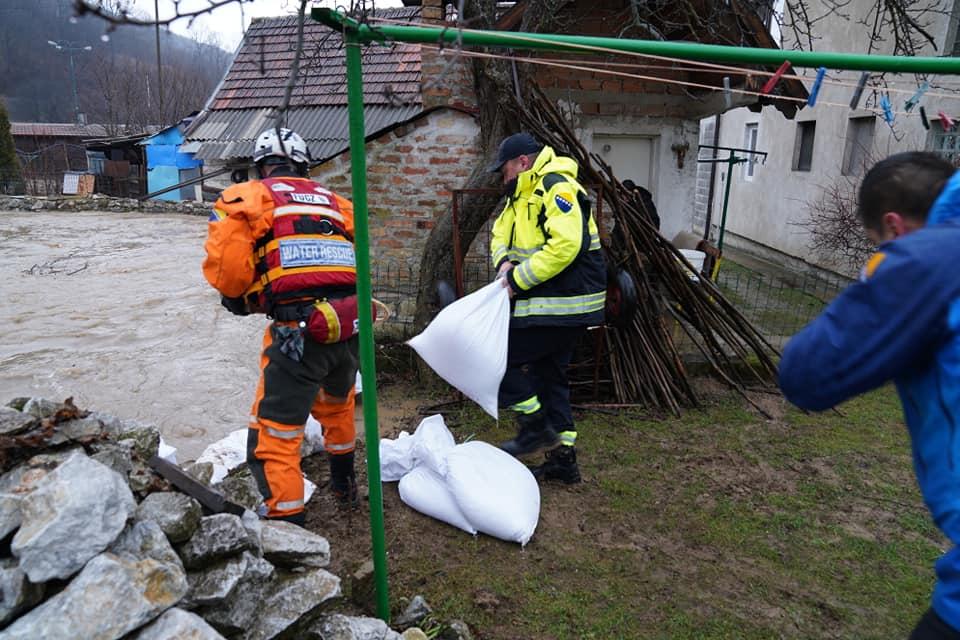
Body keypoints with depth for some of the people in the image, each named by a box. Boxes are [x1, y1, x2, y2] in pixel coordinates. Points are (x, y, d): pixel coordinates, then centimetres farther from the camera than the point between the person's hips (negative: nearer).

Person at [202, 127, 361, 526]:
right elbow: (360, 261, 15)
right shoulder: (335, 202, 19)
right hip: (349, 324, 6)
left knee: (273, 438, 6)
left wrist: (242, 299, 14)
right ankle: (344, 485, 53)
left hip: (298, 331, -6)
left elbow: (224, 265, -6)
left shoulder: (246, 198, 6)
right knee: (337, 405, 33)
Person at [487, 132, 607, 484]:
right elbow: (501, 232, 18)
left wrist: (519, 279, -23)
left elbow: (566, 245, -29)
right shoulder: (523, 195, 16)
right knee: (550, 377, 15)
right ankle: (563, 459, 24)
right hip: (548, 304, 11)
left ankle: (536, 428, 5)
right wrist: (505, 262, -5)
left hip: (563, 305, -11)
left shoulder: (558, 189, -17)